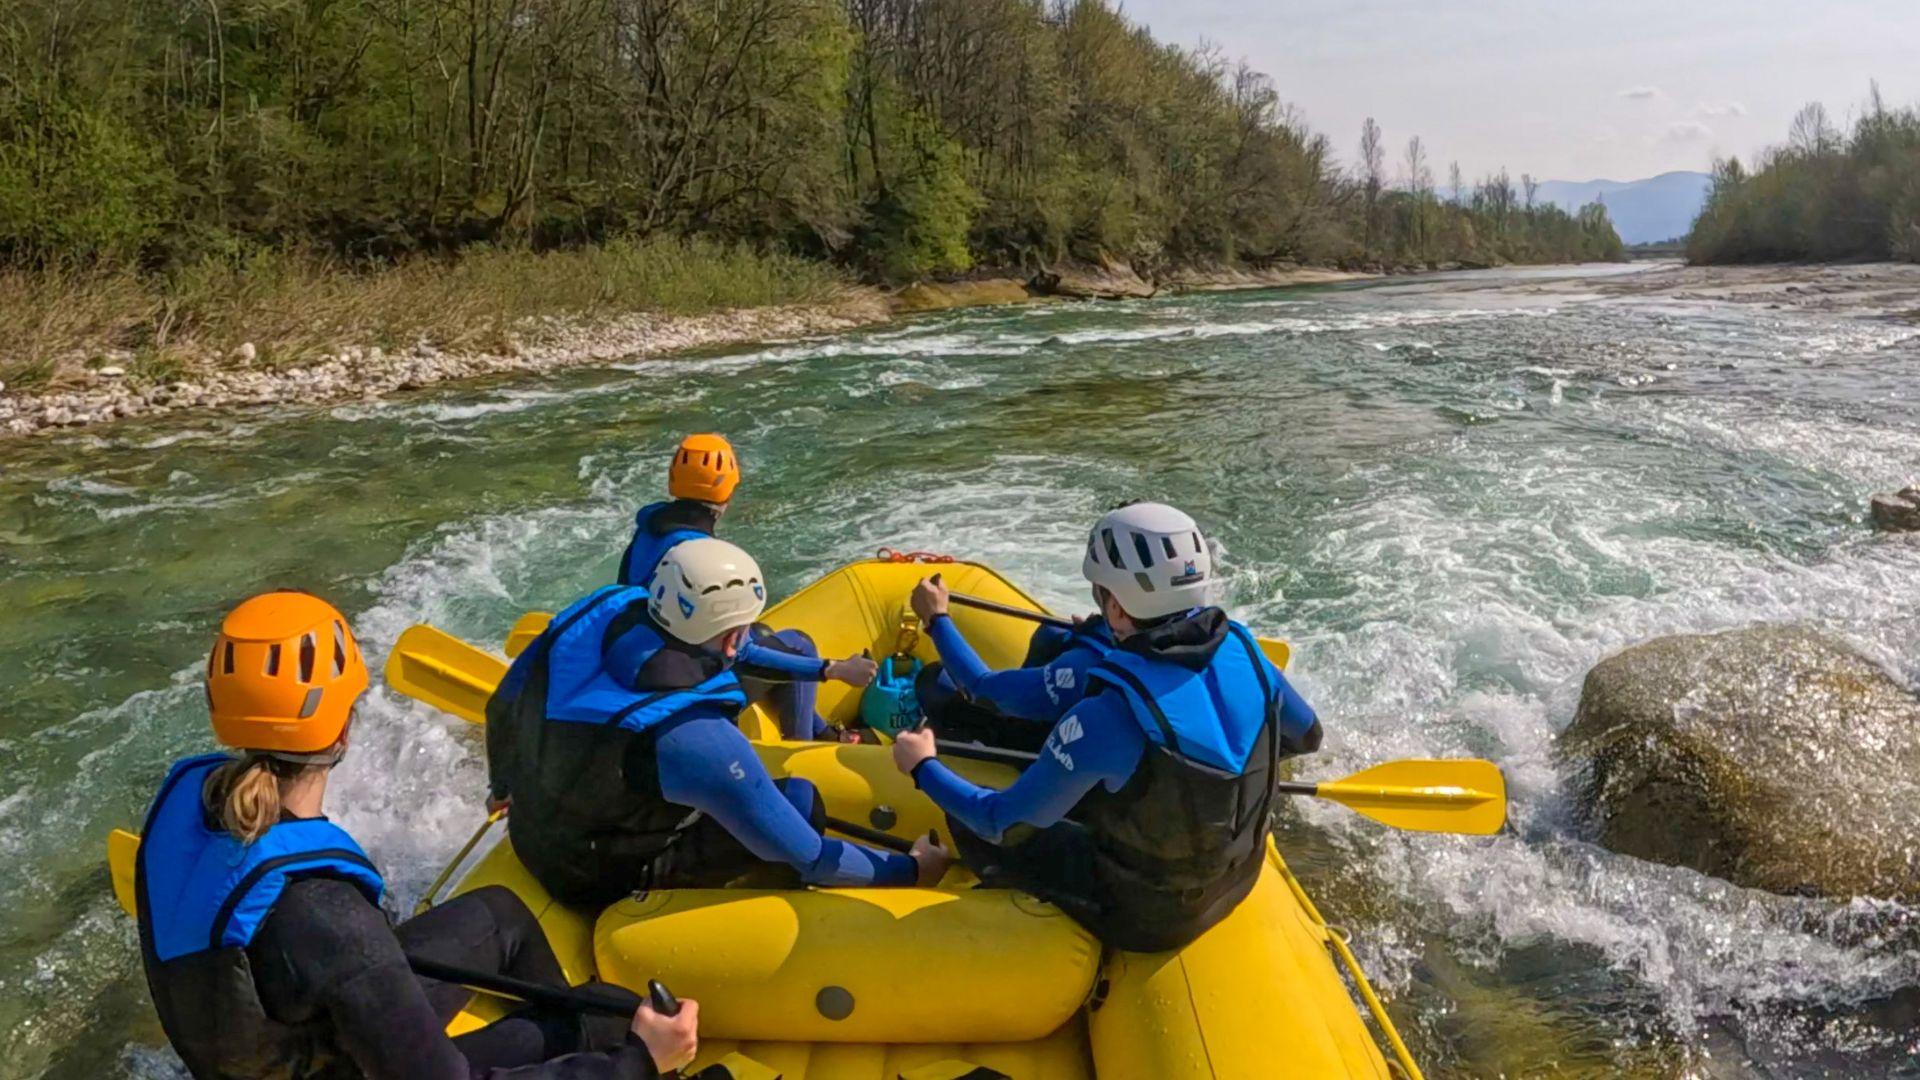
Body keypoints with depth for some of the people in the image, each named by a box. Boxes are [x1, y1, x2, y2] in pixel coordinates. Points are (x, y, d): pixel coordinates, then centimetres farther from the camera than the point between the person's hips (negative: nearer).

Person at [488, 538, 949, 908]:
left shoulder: (598, 611, -16)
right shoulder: (699, 740, -34)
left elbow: (502, 708, 3)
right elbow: (803, 858, -23)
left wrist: (504, 786, 23)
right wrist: (910, 868, -9)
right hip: (604, 883, -7)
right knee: (800, 800, -10)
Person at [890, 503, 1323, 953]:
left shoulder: (1107, 717, -33)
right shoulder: (1241, 650, -16)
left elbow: (1003, 824, -20)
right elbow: (1306, 738, 6)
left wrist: (923, 767, -4)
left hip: (1145, 919, -6)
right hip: (1236, 885, 6)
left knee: (969, 821, 6)